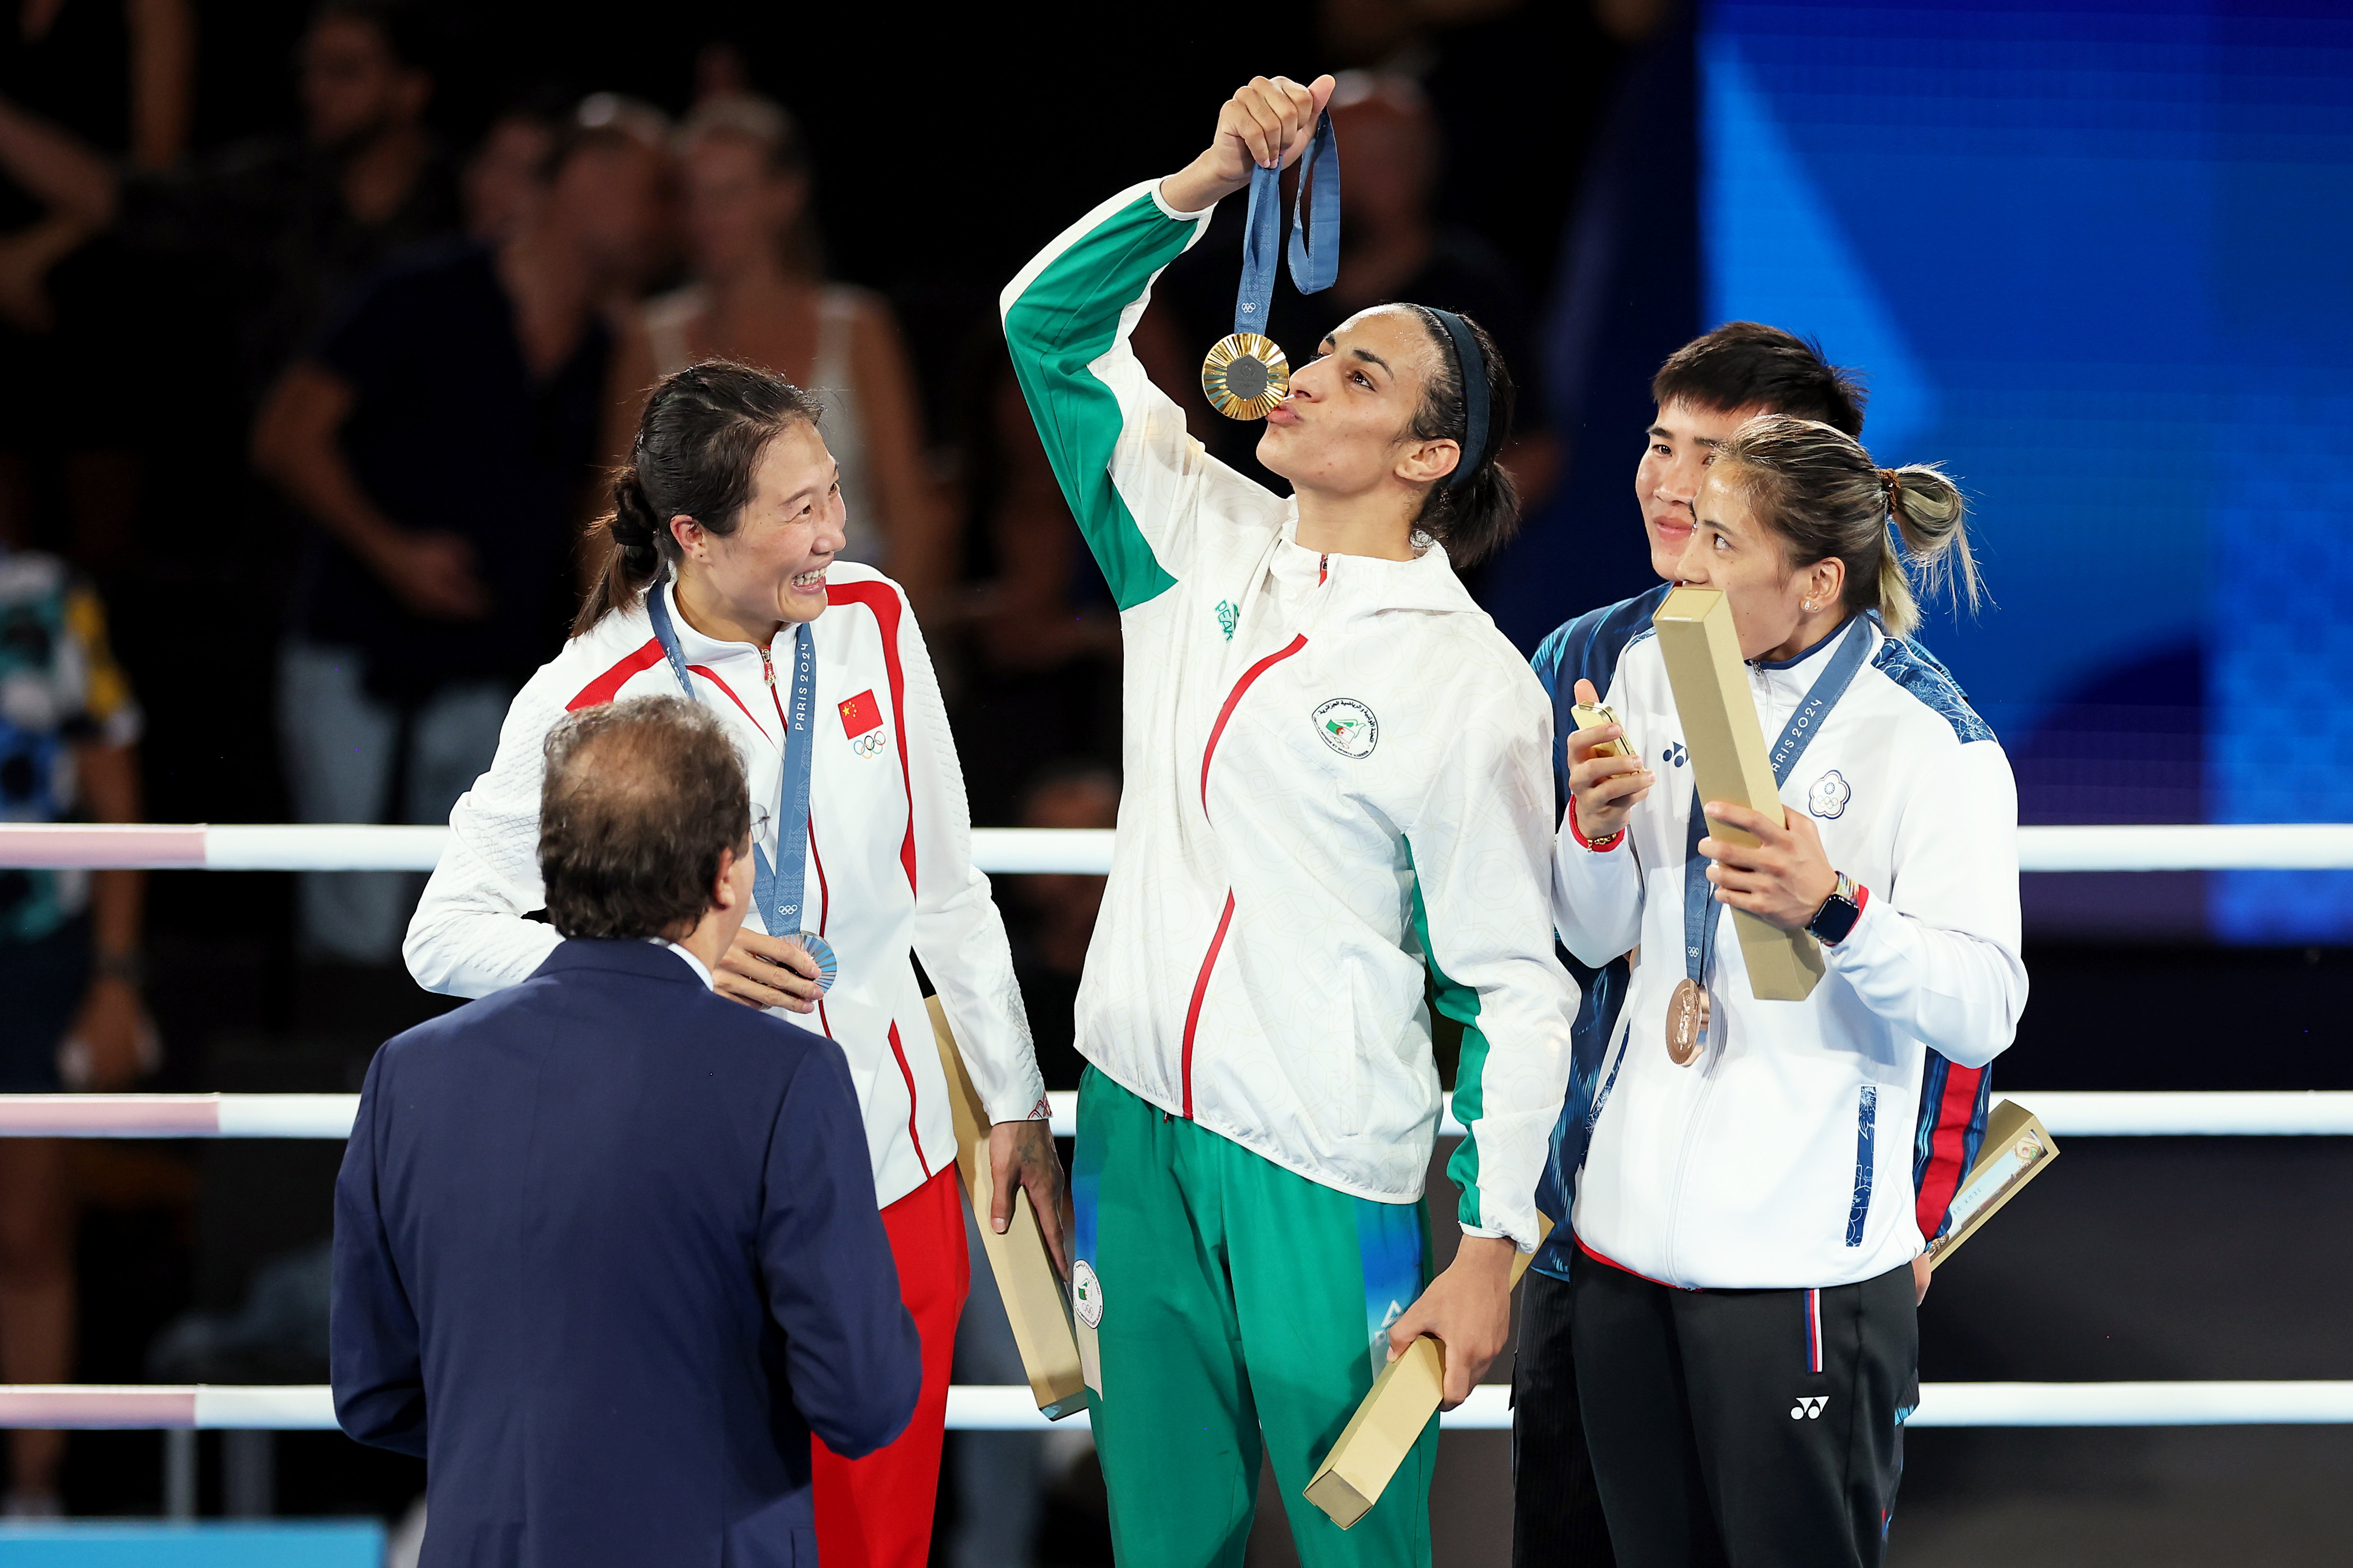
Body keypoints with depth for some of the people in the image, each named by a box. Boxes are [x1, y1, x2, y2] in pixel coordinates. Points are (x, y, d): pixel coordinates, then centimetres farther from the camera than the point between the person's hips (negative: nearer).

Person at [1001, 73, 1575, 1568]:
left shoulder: (1471, 684, -10)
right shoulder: (1209, 546, 5)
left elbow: (1515, 989, -9)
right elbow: (1053, 322, 5)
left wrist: (1494, 1251, -12)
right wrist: (1216, 176, -9)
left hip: (1324, 1170, -5)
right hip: (1139, 1113, 5)